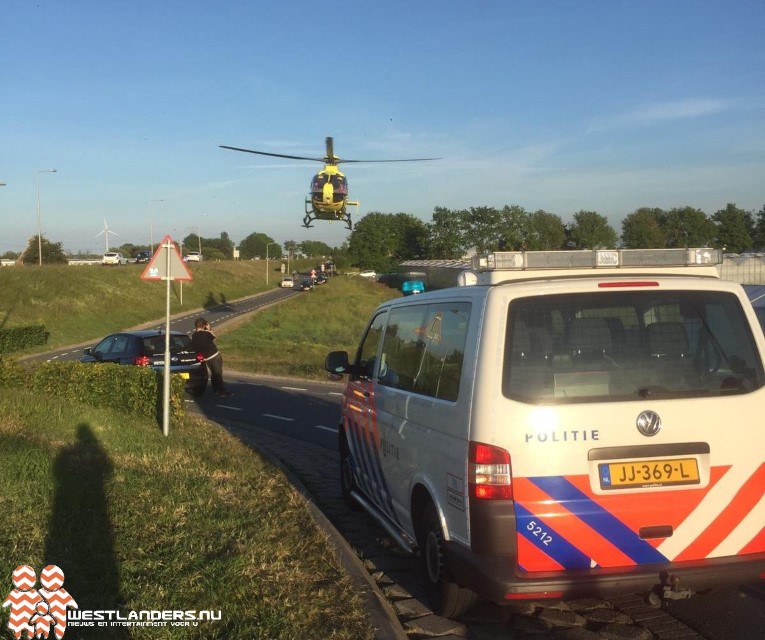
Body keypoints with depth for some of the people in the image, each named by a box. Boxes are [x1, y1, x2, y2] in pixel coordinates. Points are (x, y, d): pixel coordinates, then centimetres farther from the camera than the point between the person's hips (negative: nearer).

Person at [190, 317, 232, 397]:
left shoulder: (194, 336, -2)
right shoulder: (206, 333, -15)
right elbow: (213, 338, 2)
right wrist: (209, 329, 9)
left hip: (206, 358, 6)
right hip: (215, 356, -6)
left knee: (213, 373, 22)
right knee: (218, 374, 0)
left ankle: (215, 390, 29)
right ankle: (223, 392, 1)